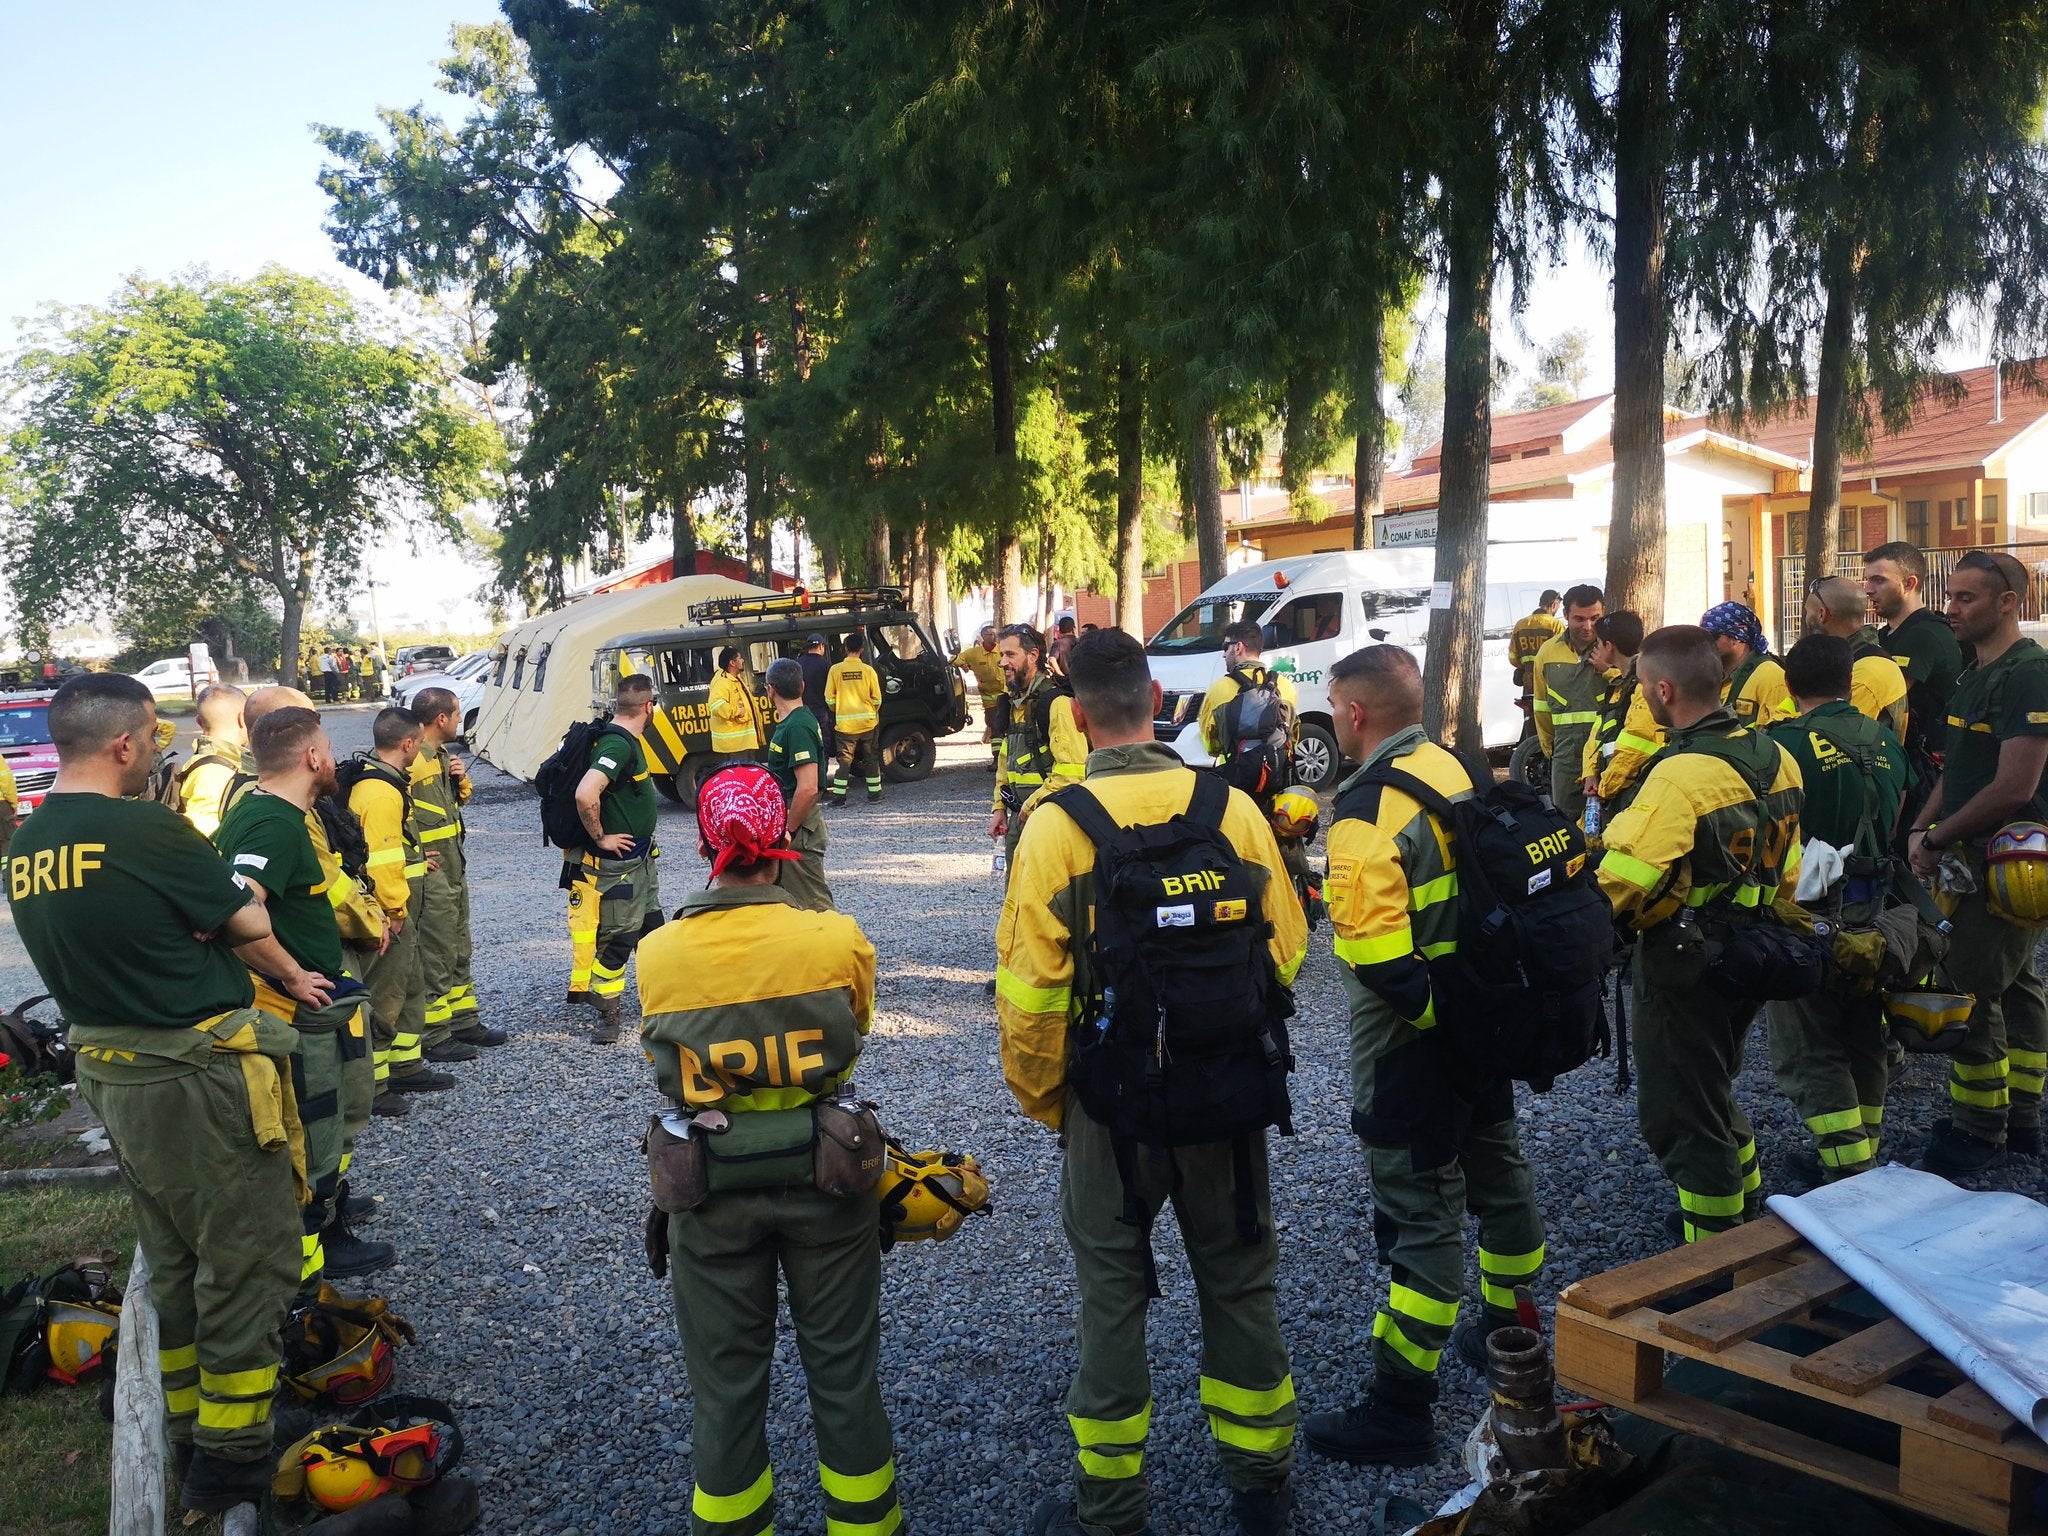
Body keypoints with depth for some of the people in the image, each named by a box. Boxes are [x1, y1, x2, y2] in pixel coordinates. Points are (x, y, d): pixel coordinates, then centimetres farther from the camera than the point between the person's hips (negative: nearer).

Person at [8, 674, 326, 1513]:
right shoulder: (147, 829, -20)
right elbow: (248, 925, -9)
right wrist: (291, 975, 11)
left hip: (111, 1073, 8)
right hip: (201, 1076, -8)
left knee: (173, 1263, 21)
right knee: (248, 1263, 5)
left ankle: (188, 1432, 33)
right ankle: (233, 1460, 14)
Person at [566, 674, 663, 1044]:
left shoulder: (627, 741, 8)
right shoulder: (618, 745, -24)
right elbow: (585, 795, -37)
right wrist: (600, 837, -23)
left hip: (640, 858, 10)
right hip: (617, 864, -10)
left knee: (652, 926, 21)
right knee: (616, 939, -1)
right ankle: (607, 1017, 8)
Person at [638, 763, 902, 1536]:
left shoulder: (656, 955, -15)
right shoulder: (838, 939, -18)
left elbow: (665, 1065, 0)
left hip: (711, 1192, 0)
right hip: (827, 1178, 0)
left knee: (725, 1385, 19)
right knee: (844, 1370, 20)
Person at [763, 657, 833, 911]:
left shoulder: (796, 728, -21)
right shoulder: (791, 723, 11)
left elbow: (808, 788, -27)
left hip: (798, 829, -10)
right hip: (793, 823, 10)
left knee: (813, 904, -5)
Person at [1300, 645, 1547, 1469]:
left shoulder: (1367, 813, -24)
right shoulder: (1458, 770, 1)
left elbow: (1374, 954, -30)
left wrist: (1429, 1005, -14)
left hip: (1411, 1043, -8)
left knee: (1421, 1213, -1)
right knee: (1498, 1171, 23)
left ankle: (1399, 1411, 12)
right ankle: (1512, 1332, 45)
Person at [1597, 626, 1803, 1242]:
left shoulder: (1679, 777, -27)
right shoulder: (1773, 757, 0)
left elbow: (1620, 885, -31)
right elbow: (1787, 866, 11)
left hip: (1684, 972, -9)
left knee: (1678, 1117, 7)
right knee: (1714, 1092, 28)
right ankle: (1747, 1212, 44)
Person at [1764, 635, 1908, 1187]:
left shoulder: (1786, 743, -18)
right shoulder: (1886, 742, 2)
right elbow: (1894, 825, 14)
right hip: (1873, 915, 7)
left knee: (1809, 1055, 2)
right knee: (1863, 1042, 19)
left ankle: (1852, 1179, 0)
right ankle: (1861, 1157, 30)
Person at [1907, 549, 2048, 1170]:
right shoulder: (1975, 674, 13)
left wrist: (1937, 840, -15)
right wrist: (1923, 829, 3)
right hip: (1977, 858, 10)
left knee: (1973, 992, -5)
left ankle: (1977, 1132, 7)